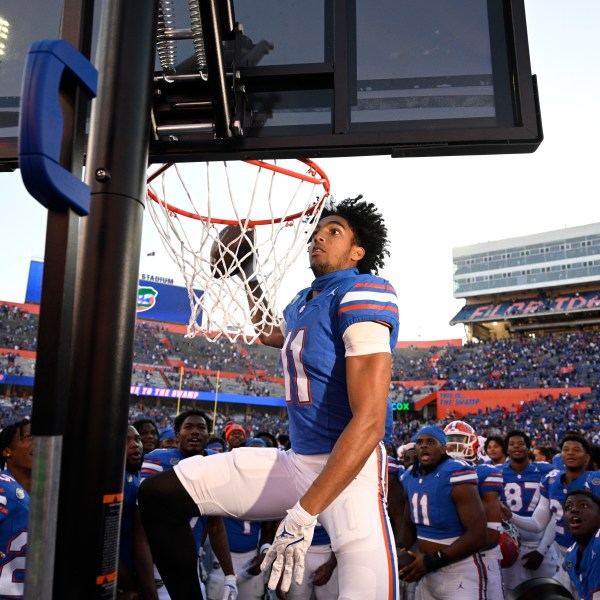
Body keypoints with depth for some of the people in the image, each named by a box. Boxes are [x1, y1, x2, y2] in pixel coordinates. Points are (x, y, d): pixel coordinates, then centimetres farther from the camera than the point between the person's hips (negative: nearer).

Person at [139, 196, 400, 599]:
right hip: (295, 461, 8)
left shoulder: (363, 294, -13)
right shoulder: (302, 302, 12)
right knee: (161, 494, 3)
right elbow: (269, 333, 39)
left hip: (350, 468, -7)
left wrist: (303, 514, -26)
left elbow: (369, 423, -22)